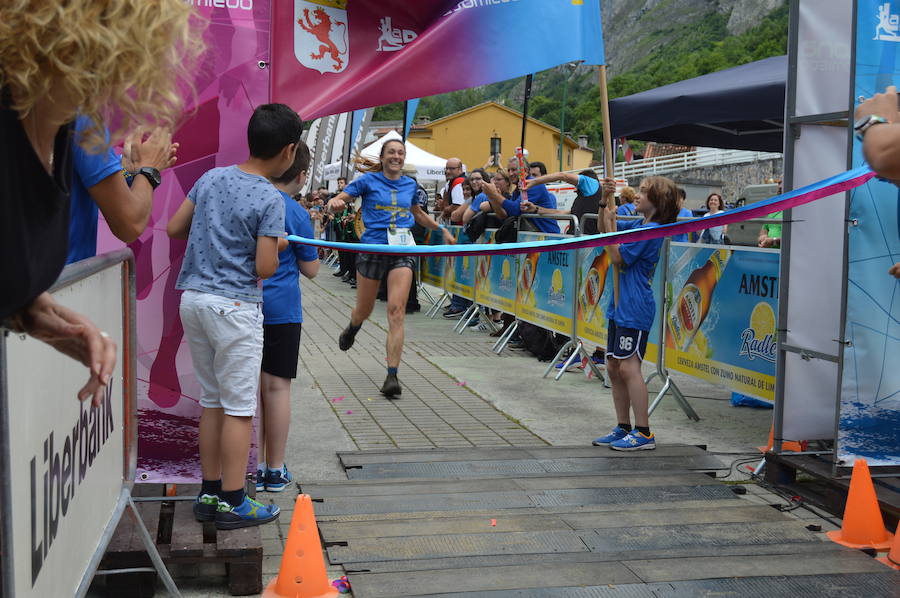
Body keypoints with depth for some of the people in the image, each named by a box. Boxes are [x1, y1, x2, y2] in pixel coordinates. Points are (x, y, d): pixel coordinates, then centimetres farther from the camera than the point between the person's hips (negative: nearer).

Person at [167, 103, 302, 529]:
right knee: (239, 407, 2)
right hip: (234, 306, -7)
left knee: (212, 401, 15)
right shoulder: (269, 200, -13)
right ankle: (231, 503, 8)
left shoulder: (211, 178, 7)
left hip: (193, 298, 7)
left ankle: (209, 493, 23)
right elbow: (265, 268, -16)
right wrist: (277, 245, 4)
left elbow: (173, 228, 12)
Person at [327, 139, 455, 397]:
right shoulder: (368, 181, 1)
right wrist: (334, 203, -23)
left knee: (396, 311, -13)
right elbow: (336, 202, 0)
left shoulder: (410, 184, 12)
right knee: (364, 310, 12)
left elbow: (418, 214, 30)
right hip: (372, 248, -1)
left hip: (402, 252, 1)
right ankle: (352, 329, 52)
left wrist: (442, 229, 27)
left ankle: (392, 376, -13)